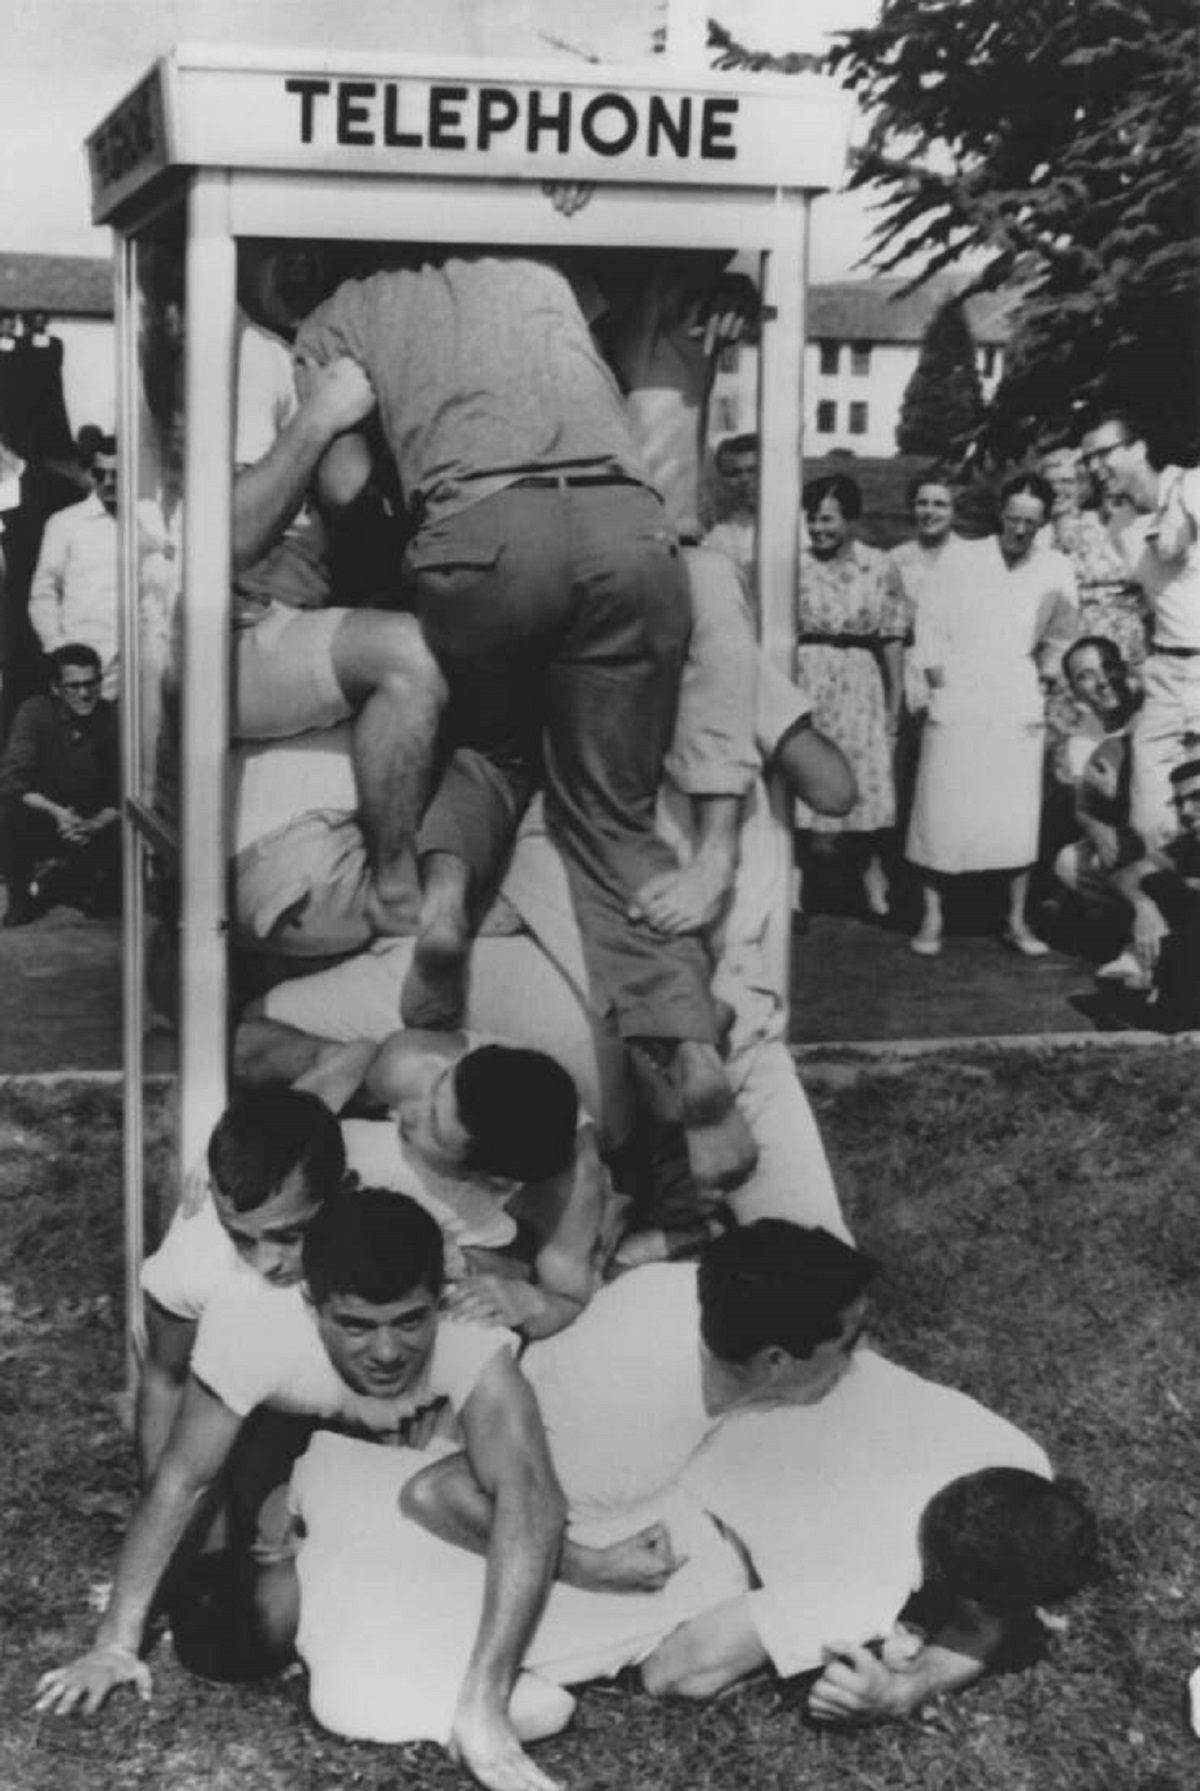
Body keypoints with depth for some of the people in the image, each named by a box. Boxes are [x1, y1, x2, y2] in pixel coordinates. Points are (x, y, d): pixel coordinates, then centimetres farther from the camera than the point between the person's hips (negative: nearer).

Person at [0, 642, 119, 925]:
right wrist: (56, 812, -36)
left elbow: (123, 796, -12)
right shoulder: (34, 713, -13)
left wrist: (95, 825, -31)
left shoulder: (112, 720, -12)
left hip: (96, 823, 1)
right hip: (42, 821, -1)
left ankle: (58, 875, 15)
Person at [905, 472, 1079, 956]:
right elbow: (931, 625, 5)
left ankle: (1017, 920, 9)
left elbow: (1061, 638, 13)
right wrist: (938, 678, -1)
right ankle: (931, 918, 6)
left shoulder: (1057, 571, 6)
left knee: (1018, 815, -1)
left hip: (1017, 707, 1)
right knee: (940, 812, -2)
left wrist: (1044, 677, 3)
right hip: (956, 703, -1)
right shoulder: (962, 559, 3)